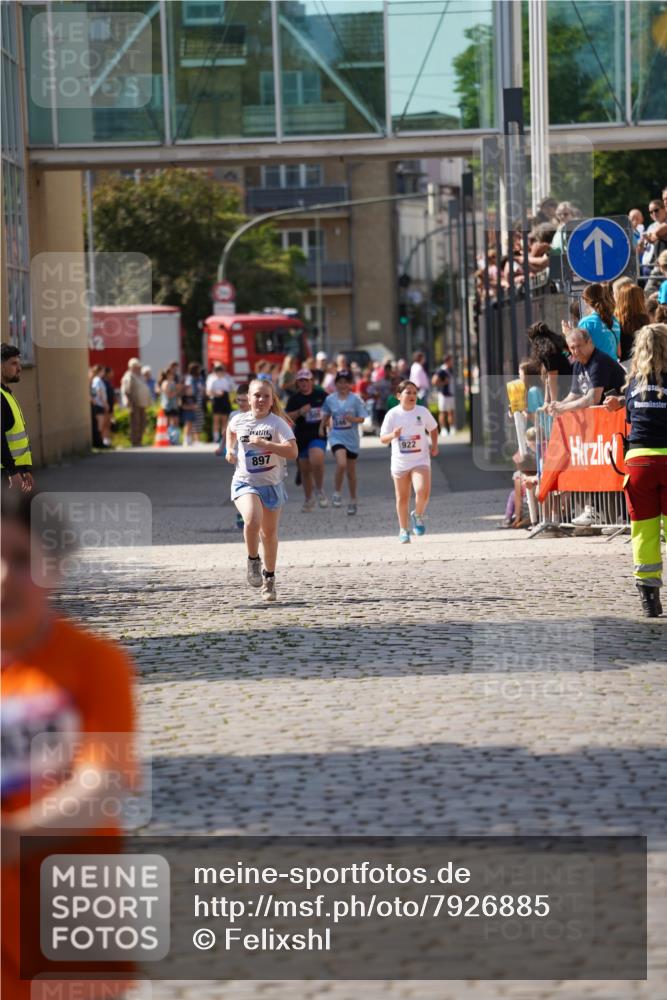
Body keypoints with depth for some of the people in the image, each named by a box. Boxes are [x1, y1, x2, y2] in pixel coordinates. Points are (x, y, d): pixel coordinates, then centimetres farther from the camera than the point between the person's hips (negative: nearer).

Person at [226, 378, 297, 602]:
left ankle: (269, 577, 32)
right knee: (252, 520, -28)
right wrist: (230, 449, 12)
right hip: (245, 483, 0)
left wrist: (264, 443, -31)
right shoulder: (239, 420, -2)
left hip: (272, 484, 0)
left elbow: (292, 451, -25)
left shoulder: (277, 424, -12)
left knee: (269, 533, 13)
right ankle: (253, 561, -4)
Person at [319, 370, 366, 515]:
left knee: (351, 472, 10)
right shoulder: (330, 399, 1)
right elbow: (326, 415, 17)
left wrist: (353, 419, -23)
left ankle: (353, 501, 26)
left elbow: (362, 418, -4)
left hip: (352, 439, 0)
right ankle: (337, 493, -6)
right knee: (341, 464, -26)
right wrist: (321, 428, 6)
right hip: (337, 437, 0)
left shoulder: (355, 399, -5)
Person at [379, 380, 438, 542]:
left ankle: (418, 516, 8)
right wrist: (393, 435, -26)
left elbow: (433, 428, 16)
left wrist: (434, 445, 2)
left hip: (420, 460, 0)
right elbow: (383, 439, -4)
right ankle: (403, 530, 26)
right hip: (400, 462, 0)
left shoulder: (422, 412, -2)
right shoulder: (393, 414, -5)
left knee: (423, 491, -21)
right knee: (402, 498, 9)